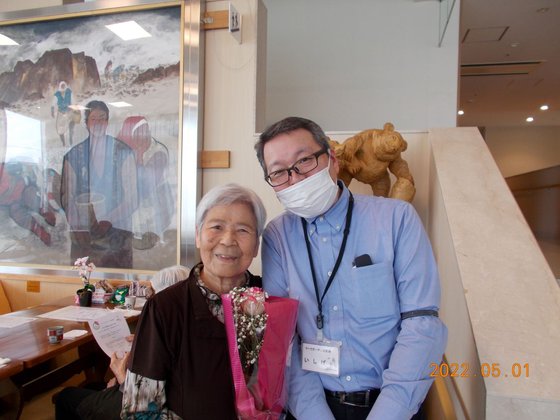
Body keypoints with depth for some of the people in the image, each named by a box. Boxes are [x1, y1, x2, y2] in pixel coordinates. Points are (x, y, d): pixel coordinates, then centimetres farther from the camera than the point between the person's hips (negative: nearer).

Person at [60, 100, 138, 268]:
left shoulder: (124, 152, -1)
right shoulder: (73, 155, 6)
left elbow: (132, 198, -4)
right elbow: (67, 196, 5)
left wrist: (108, 221, -12)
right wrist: (78, 228, -5)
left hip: (117, 229, -1)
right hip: (82, 234, 2)